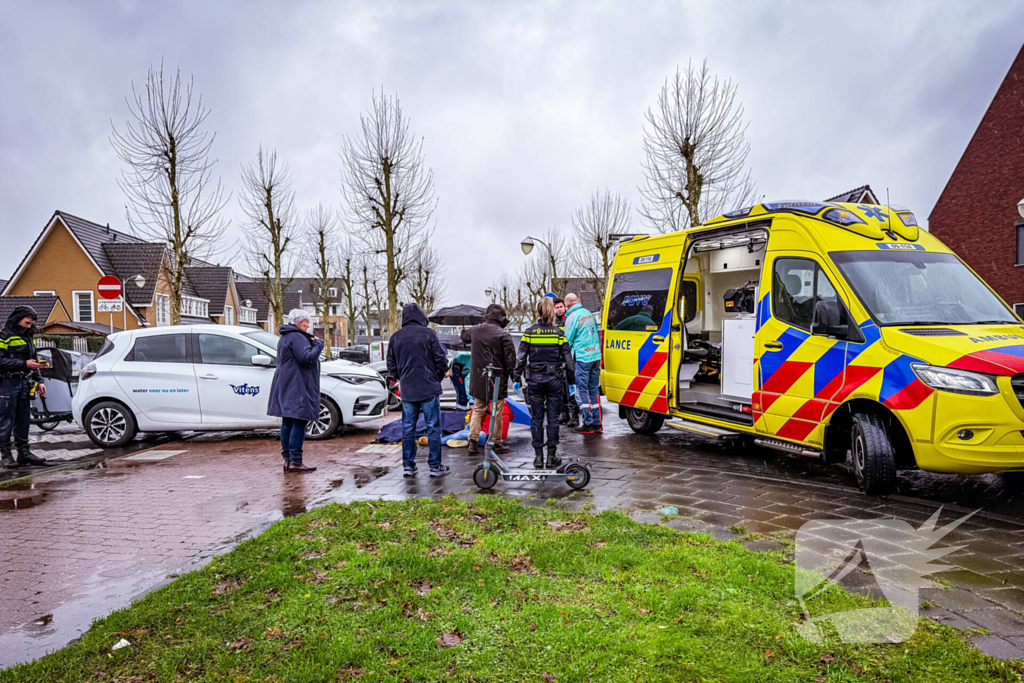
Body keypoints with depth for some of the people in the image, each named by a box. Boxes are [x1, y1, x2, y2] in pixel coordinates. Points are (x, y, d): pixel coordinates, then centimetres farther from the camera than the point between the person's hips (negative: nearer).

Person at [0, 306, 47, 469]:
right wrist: (24, 364, -20)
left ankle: (23, 452, 12)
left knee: (23, 420, 8)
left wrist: (39, 381, 15)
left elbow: (34, 360, 23)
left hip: (24, 383, 7)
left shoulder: (28, 336, 18)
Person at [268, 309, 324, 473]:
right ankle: (295, 461, -11)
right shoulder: (296, 337, -13)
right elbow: (306, 357, -23)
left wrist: (311, 344, 12)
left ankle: (287, 459, 16)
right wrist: (318, 344, -9)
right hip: (297, 388, -11)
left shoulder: (285, 337, 21)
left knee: (288, 424, 11)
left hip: (286, 387, 11)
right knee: (298, 423, -10)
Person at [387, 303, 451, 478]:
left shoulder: (395, 338, 5)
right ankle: (435, 466, 7)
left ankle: (408, 465, 15)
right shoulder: (428, 333, -6)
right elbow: (441, 359, -5)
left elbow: (391, 366, 9)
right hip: (429, 388, -3)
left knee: (408, 428, 12)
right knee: (433, 427, 3)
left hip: (407, 390, 4)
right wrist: (440, 376, 13)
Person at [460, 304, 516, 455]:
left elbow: (464, 337, 27)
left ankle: (473, 441, 7)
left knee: (477, 409, 13)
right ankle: (497, 443, 11)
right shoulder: (503, 335, -13)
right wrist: (513, 373, 0)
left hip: (478, 377, 5)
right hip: (497, 377, -5)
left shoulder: (474, 330, 4)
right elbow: (510, 357, -13)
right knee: (496, 411, 5)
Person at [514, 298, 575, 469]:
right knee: (553, 418, 7)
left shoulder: (529, 332, -3)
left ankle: (538, 456, 10)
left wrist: (516, 379, 6)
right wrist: (571, 382, 7)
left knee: (536, 418, 8)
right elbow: (567, 359, -1)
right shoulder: (559, 333, -3)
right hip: (554, 379, 0)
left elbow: (521, 358, -3)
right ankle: (552, 456, 11)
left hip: (534, 379, 0)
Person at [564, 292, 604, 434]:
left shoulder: (572, 317, -10)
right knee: (594, 389, 12)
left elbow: (568, 340, -6)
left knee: (582, 390, -1)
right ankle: (597, 423, 15)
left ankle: (588, 424, 0)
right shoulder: (589, 314, 13)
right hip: (595, 356, 7)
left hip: (582, 358, -7)